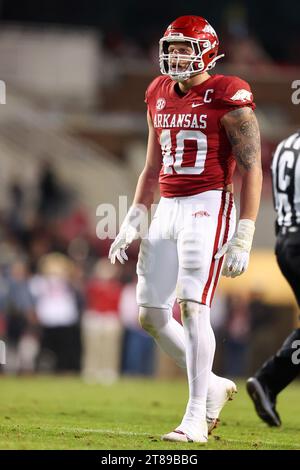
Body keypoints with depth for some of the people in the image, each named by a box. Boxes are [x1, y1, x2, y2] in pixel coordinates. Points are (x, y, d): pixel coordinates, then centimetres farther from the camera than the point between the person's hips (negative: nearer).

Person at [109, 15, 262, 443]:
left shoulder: (227, 98, -9)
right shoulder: (159, 95, 13)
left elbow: (252, 169, -11)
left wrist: (243, 237, -16)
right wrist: (134, 220, 14)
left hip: (208, 208, -8)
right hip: (168, 210, 8)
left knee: (193, 307, -16)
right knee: (152, 315, 6)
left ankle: (196, 420, -12)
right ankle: (212, 386, 24)